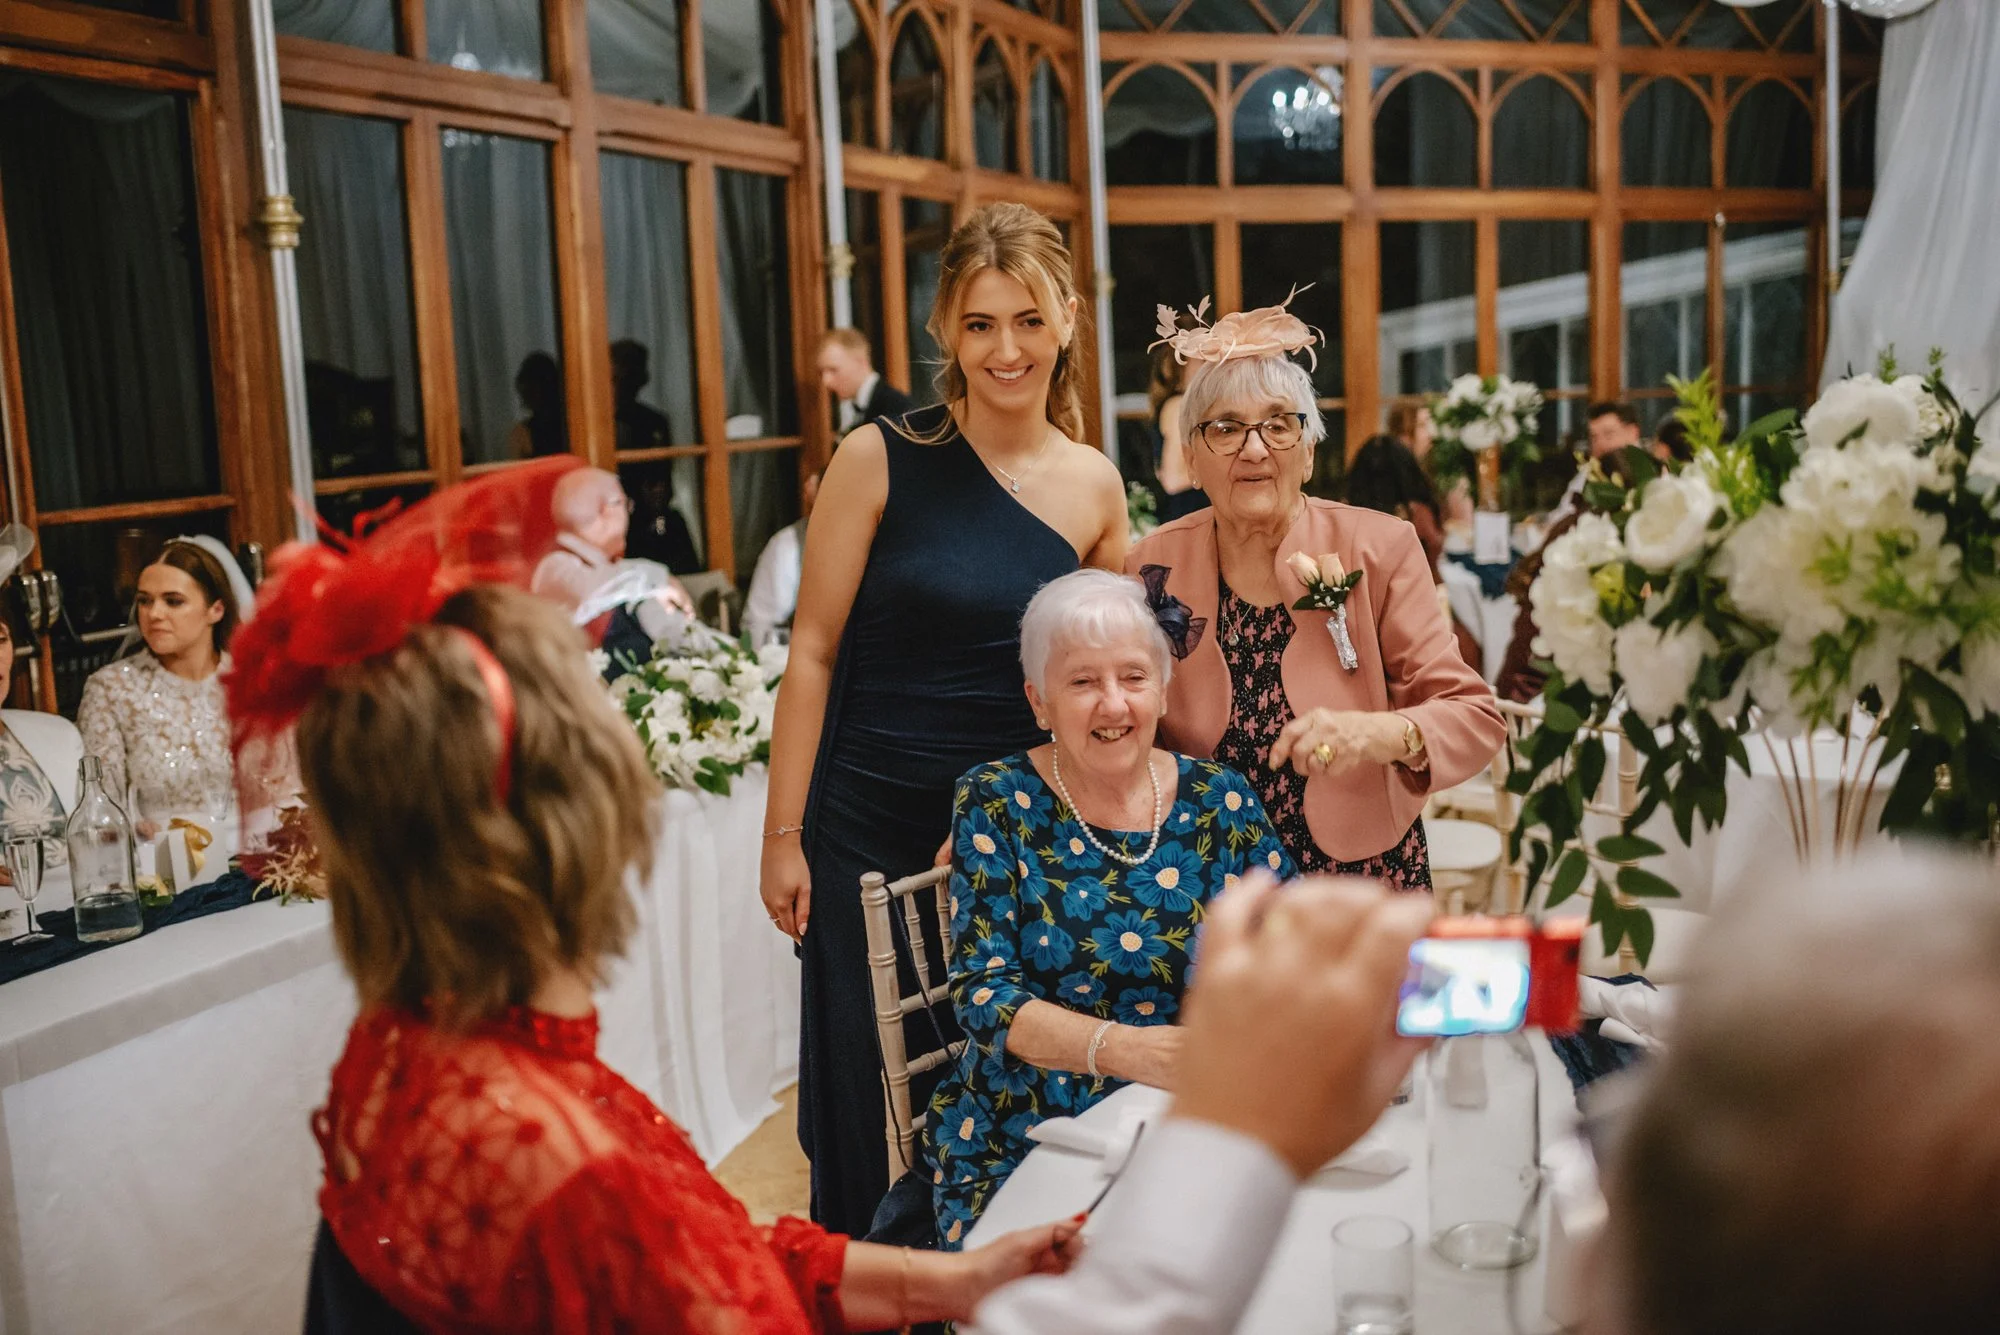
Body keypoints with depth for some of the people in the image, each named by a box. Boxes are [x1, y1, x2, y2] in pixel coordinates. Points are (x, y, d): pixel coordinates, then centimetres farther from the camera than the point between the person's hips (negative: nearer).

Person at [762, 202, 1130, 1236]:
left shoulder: (1094, 487, 3)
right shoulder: (881, 460, -8)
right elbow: (813, 653, -5)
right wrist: (783, 836, -6)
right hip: (867, 831, -2)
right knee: (860, 1104, 7)